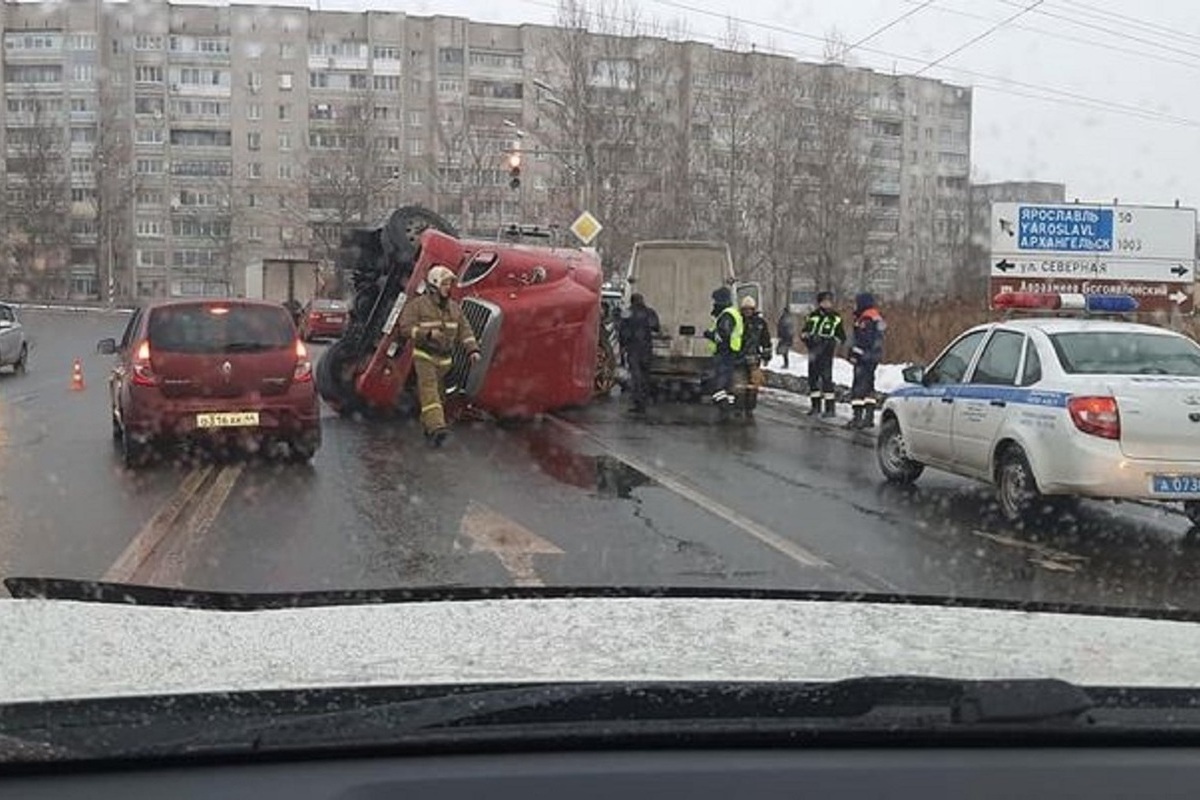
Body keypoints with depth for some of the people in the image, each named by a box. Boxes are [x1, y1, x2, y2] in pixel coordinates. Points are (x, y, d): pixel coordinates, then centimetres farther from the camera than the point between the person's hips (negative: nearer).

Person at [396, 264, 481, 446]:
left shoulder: (454, 307, 10)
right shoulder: (418, 304, -7)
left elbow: (464, 329, 10)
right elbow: (406, 326, -12)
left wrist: (472, 349, -4)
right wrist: (428, 334, -24)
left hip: (444, 358, 6)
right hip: (424, 355, -6)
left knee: (439, 394, 10)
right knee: (429, 389, -18)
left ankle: (428, 428, 24)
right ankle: (436, 426, -31)